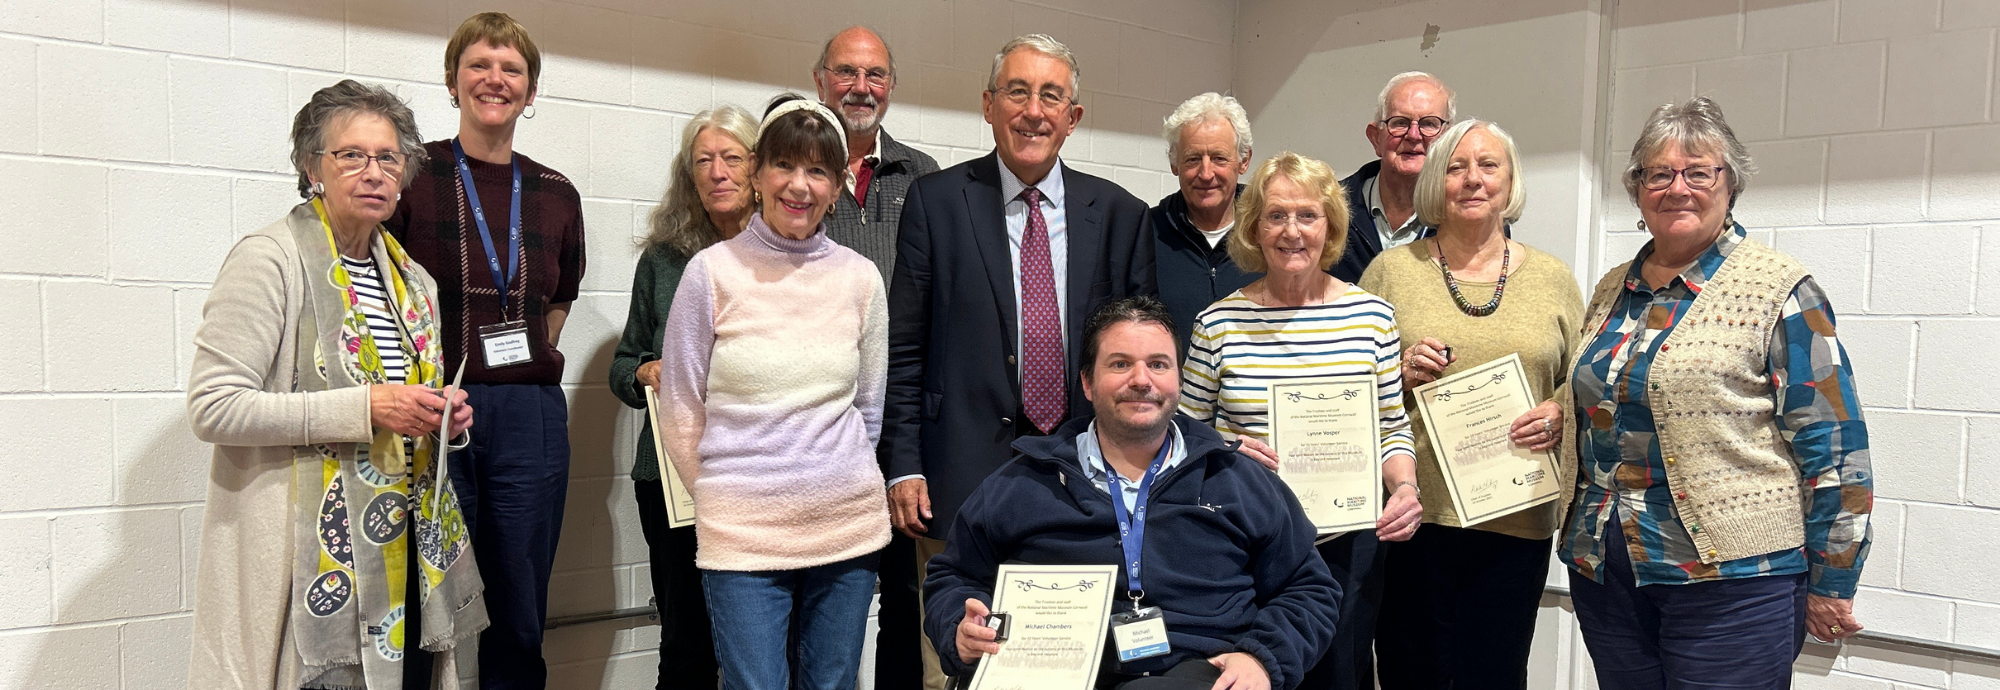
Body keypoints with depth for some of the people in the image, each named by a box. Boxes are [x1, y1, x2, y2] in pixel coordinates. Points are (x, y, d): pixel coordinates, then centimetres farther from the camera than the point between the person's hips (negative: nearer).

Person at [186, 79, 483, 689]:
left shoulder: (410, 279, 15)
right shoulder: (271, 260, -8)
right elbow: (213, 408, -16)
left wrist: (442, 416, 5)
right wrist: (365, 407, -20)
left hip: (404, 544, 7)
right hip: (309, 552, -6)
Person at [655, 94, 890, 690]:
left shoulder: (860, 278, 4)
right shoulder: (713, 271, -3)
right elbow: (679, 415, 2)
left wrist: (837, 491, 13)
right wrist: (725, 499, 8)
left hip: (848, 527, 3)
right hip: (742, 534, -3)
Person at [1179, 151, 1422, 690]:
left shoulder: (1371, 315, 2)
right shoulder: (1219, 322, -1)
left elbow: (1393, 427, 7)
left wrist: (1404, 488, -10)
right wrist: (1228, 448, -14)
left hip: (1346, 541, 1)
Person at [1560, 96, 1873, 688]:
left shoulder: (1778, 290, -6)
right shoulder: (1612, 291, 11)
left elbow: (1835, 446, -8)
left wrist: (1831, 584, -8)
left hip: (1733, 578, -5)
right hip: (1605, 572, 6)